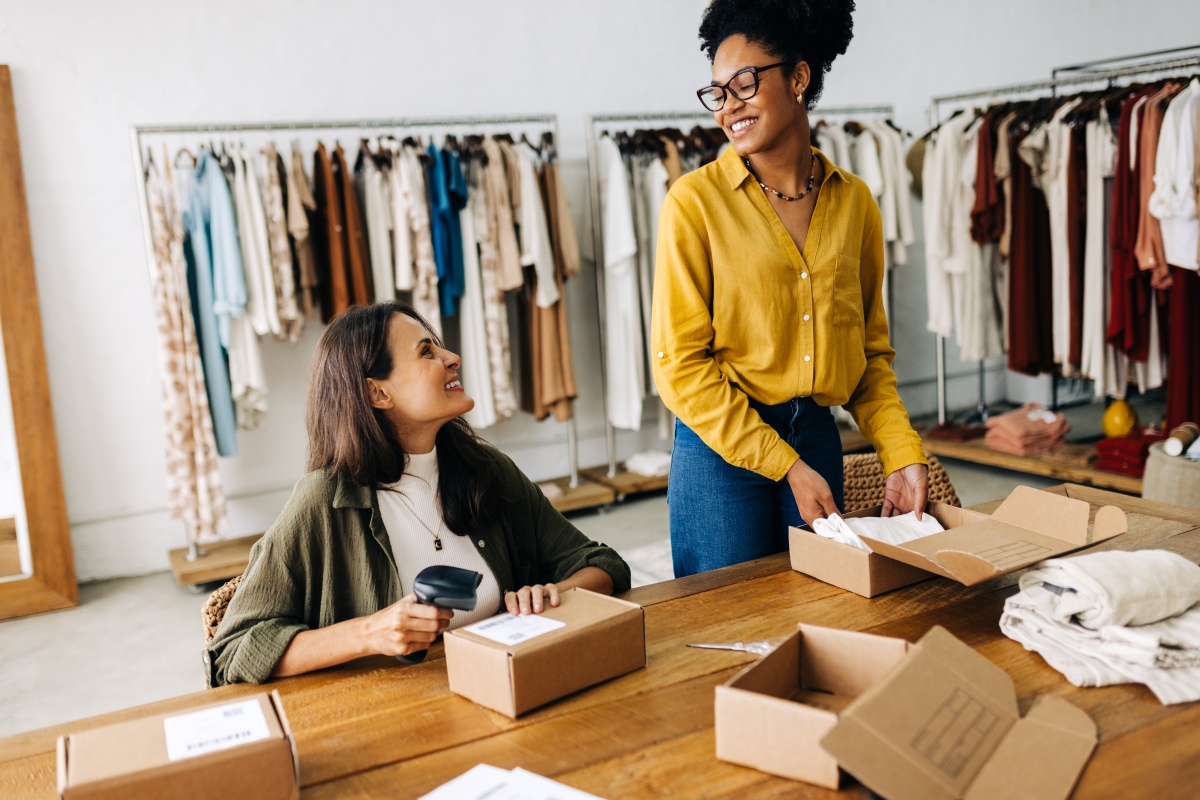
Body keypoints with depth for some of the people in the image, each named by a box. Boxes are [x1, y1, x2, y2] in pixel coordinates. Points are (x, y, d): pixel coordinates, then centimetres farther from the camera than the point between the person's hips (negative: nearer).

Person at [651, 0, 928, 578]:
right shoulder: (696, 200, -9)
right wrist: (785, 466, -14)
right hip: (719, 447, -4)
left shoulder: (853, 201, 4)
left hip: (818, 441, 4)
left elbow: (871, 351, 10)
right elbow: (681, 364, -12)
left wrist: (902, 455, -2)